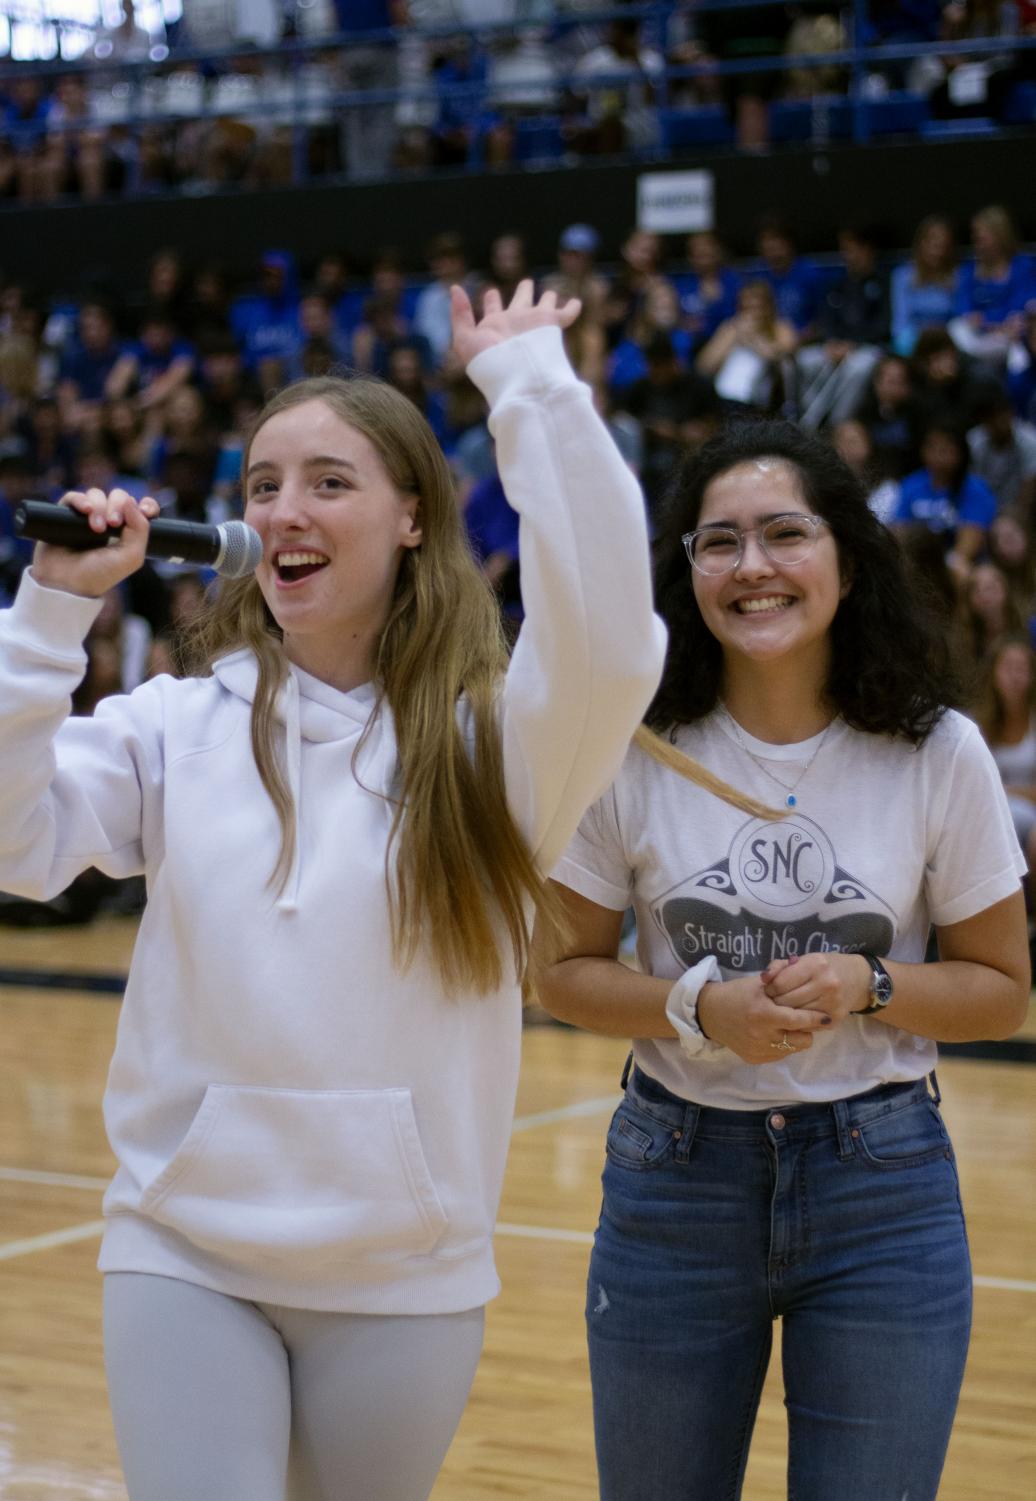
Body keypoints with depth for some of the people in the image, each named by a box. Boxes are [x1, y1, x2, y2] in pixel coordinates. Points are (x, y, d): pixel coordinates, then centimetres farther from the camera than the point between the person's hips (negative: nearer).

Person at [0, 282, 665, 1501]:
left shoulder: (485, 741, -4)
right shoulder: (178, 726, 1)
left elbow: (609, 645, -24)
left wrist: (531, 382, -21)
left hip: (404, 1271, 0)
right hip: (184, 1254, 1)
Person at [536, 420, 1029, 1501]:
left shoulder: (939, 754, -6)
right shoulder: (634, 750, -6)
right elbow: (565, 973, 2)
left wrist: (867, 986, -17)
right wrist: (697, 1006, -17)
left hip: (882, 1186, -1)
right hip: (674, 1179, 1)